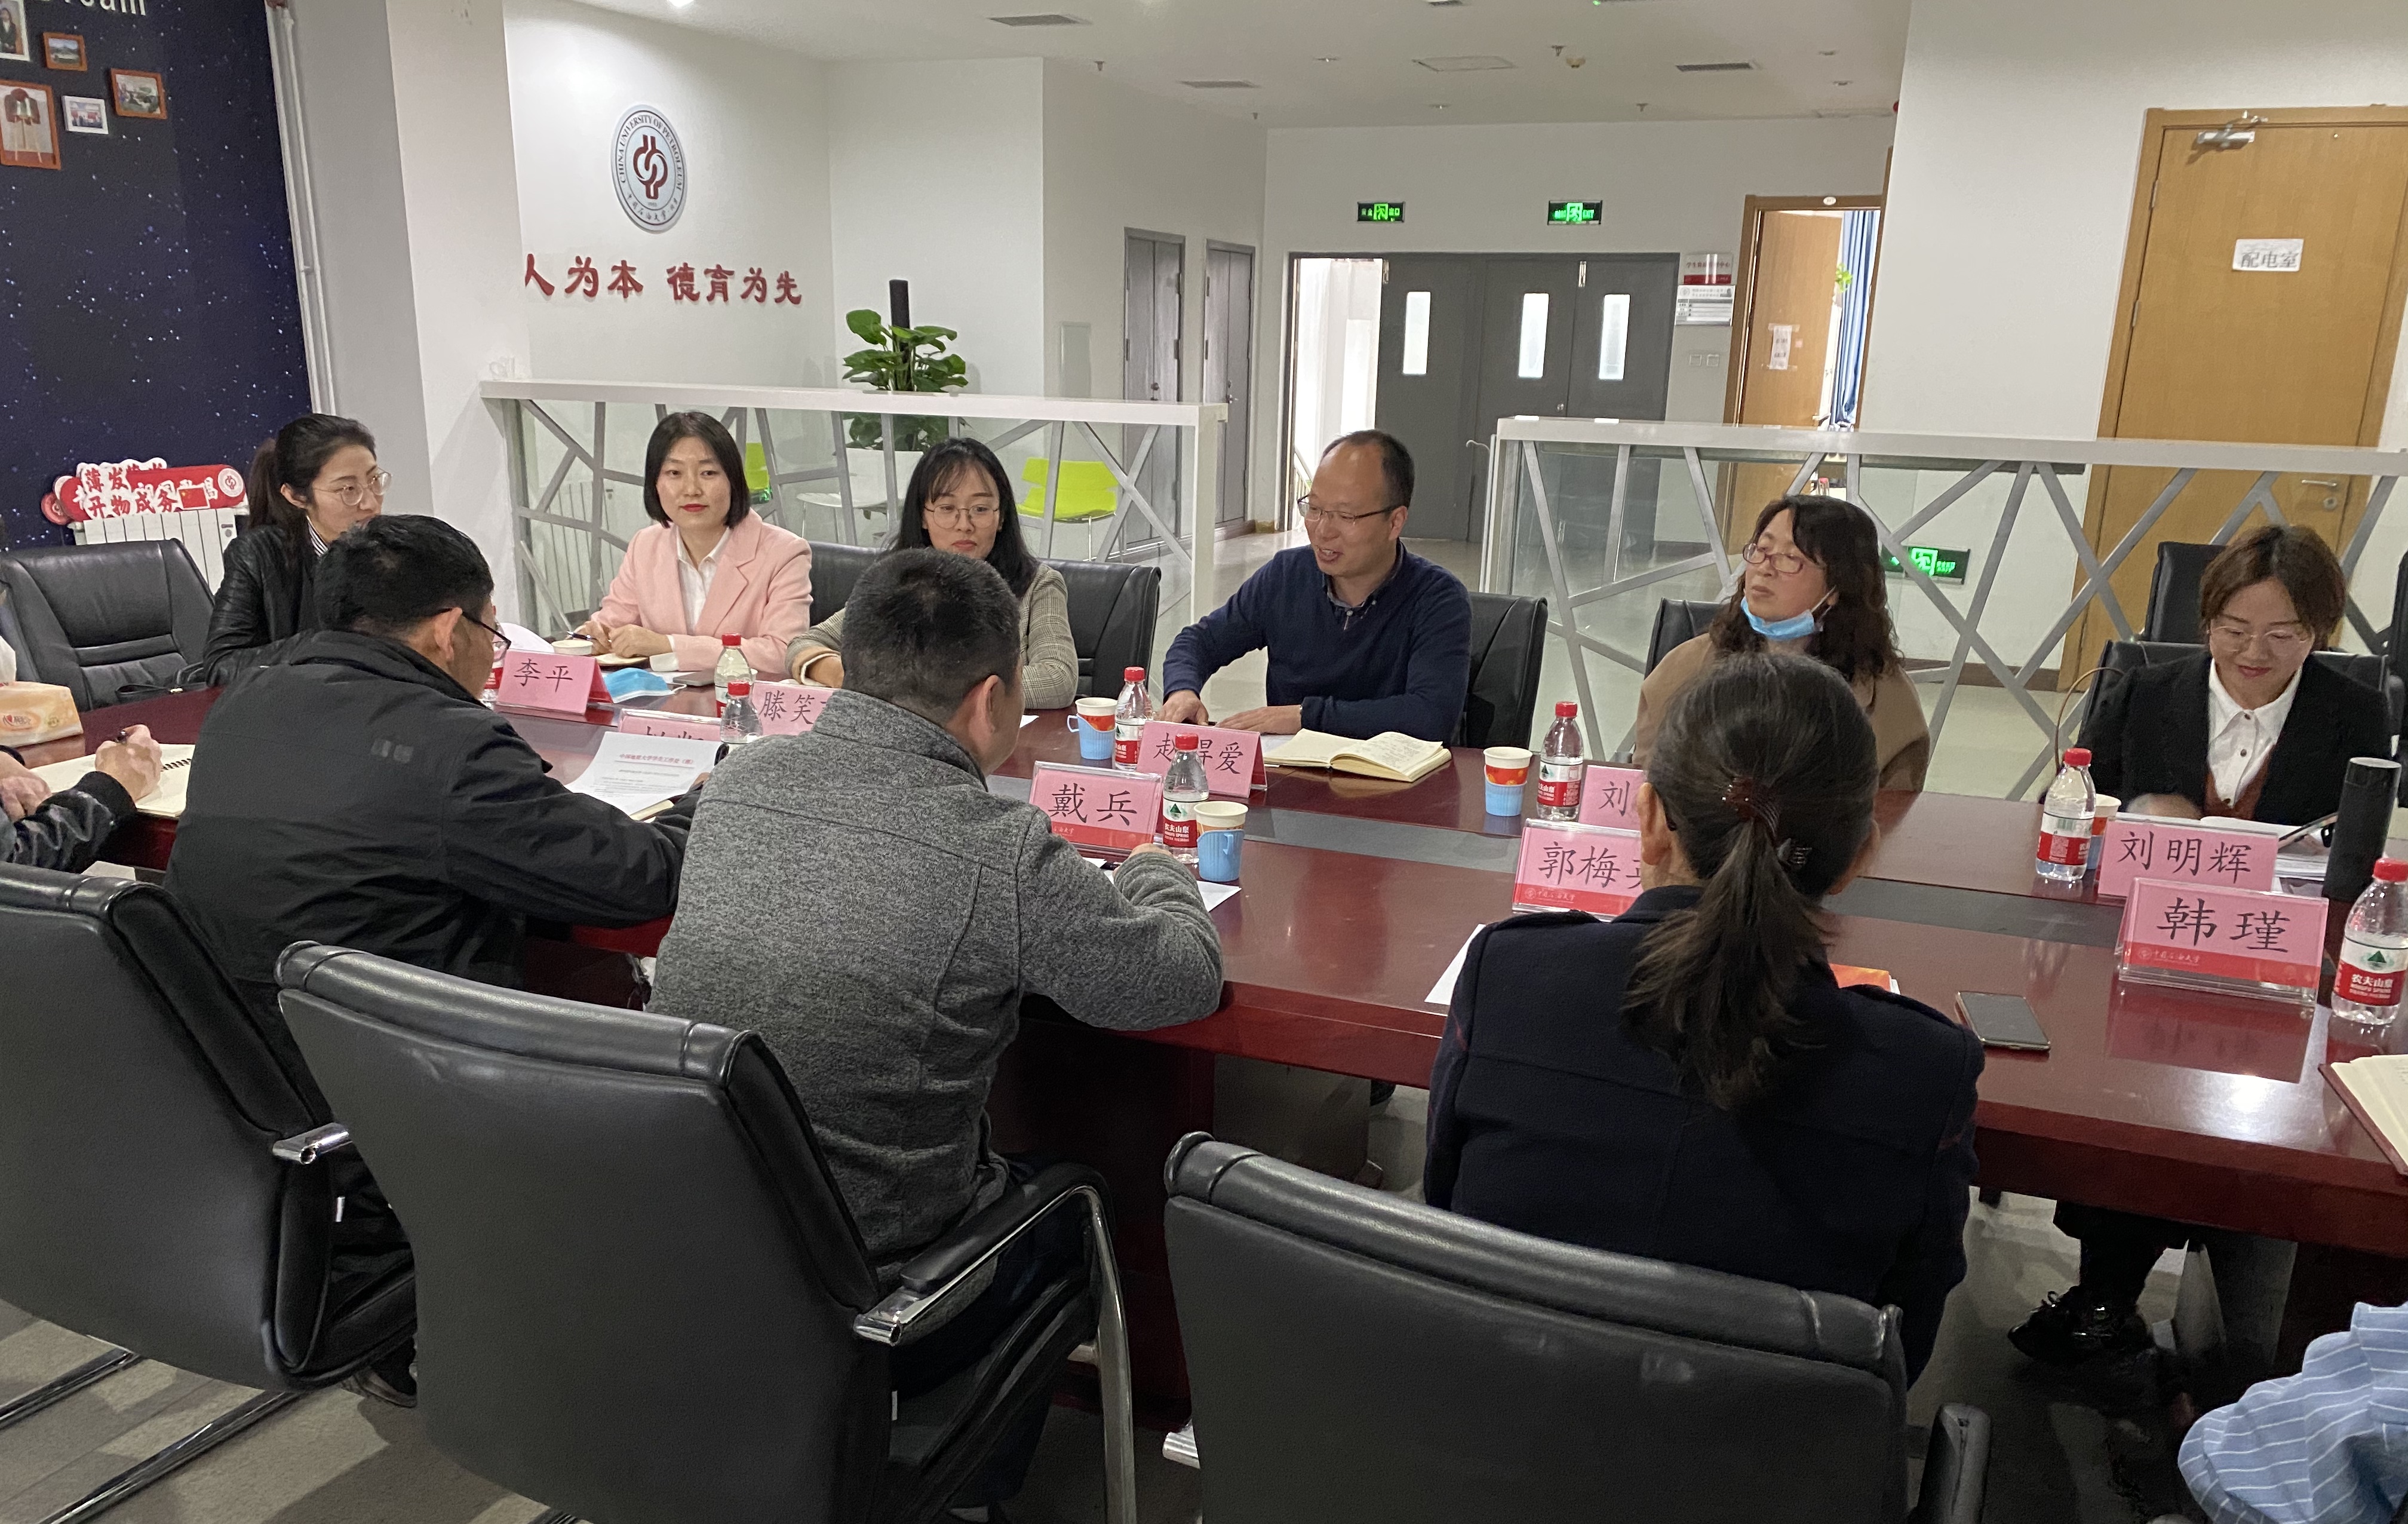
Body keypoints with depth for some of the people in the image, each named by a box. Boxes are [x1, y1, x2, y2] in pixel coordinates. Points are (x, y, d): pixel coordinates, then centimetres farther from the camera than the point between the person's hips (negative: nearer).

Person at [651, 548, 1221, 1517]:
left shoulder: (735, 782, -4)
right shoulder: (1003, 854, -22)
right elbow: (1188, 979, -8)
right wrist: (1153, 872, 13)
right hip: (850, 1312, -5)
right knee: (1068, 1203, 25)